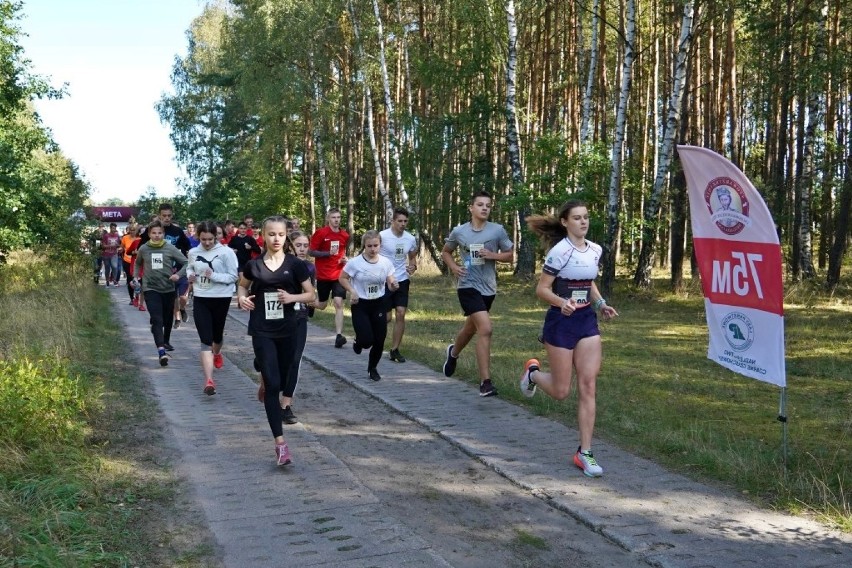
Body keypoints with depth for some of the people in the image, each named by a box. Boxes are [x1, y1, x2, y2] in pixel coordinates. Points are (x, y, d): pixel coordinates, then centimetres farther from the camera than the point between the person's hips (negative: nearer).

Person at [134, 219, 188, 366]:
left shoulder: (170, 248, -5)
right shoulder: (143, 249, 0)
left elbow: (186, 263, -4)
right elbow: (137, 264, 20)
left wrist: (178, 275, -19)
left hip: (168, 289, 1)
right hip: (151, 289, -1)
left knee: (167, 319, 17)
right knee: (157, 320, -16)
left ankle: (166, 342, 42)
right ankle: (161, 350, -26)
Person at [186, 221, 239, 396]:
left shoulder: (226, 252, -12)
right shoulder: (193, 252, 1)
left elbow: (234, 276, -11)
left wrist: (214, 276, -24)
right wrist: (189, 275, -2)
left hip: (221, 298, -1)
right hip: (200, 299, 2)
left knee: (217, 334, 20)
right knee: (205, 340, -8)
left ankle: (217, 353, 57)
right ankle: (209, 380, -15)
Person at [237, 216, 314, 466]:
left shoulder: (295, 264, -3)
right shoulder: (254, 265, -1)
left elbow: (310, 294, 3)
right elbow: (242, 285, 18)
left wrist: (292, 297, -15)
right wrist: (242, 297, -3)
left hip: (287, 331, 2)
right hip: (262, 331, -1)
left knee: (281, 381, 15)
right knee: (272, 384, -10)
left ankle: (265, 383, 54)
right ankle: (280, 442, -11)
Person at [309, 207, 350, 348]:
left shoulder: (345, 235, 5)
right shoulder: (320, 233, -8)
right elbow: (311, 252, -8)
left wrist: (344, 258, 2)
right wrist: (328, 253, -18)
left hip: (338, 275, 2)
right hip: (323, 275, -2)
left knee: (339, 304, -11)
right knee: (321, 306, 10)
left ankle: (339, 336, -14)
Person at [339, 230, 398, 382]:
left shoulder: (386, 263, -6)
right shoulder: (355, 263, -15)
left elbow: (390, 285, -2)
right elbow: (342, 278, -2)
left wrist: (394, 286, -25)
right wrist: (352, 291, -17)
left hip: (379, 304, 3)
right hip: (360, 305, -3)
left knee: (379, 340, 3)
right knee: (367, 340, -13)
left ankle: (372, 368, 28)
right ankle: (358, 342, 27)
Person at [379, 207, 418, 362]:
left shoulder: (411, 239, 1)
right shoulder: (382, 236, -12)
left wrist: (413, 266, -4)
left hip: (402, 281, 4)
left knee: (401, 314, -3)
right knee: (386, 317, -1)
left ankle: (395, 350, 8)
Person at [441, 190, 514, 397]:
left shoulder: (497, 230, -4)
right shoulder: (458, 232, -3)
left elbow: (510, 255, 3)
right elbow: (445, 252, 14)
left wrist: (493, 255, -16)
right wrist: (453, 267, -6)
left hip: (488, 288, 3)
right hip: (468, 286, -3)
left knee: (471, 328, 22)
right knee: (485, 328, -20)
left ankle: (453, 353, 56)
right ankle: (485, 382, -13)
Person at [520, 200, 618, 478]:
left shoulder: (595, 250, 6)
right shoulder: (559, 251, -14)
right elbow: (542, 289, -13)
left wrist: (601, 304, 5)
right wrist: (562, 302, -31)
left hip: (587, 320, 6)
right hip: (561, 322, -6)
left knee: (588, 386, -1)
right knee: (561, 391, 3)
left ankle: (584, 452, 5)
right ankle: (533, 372, 37)